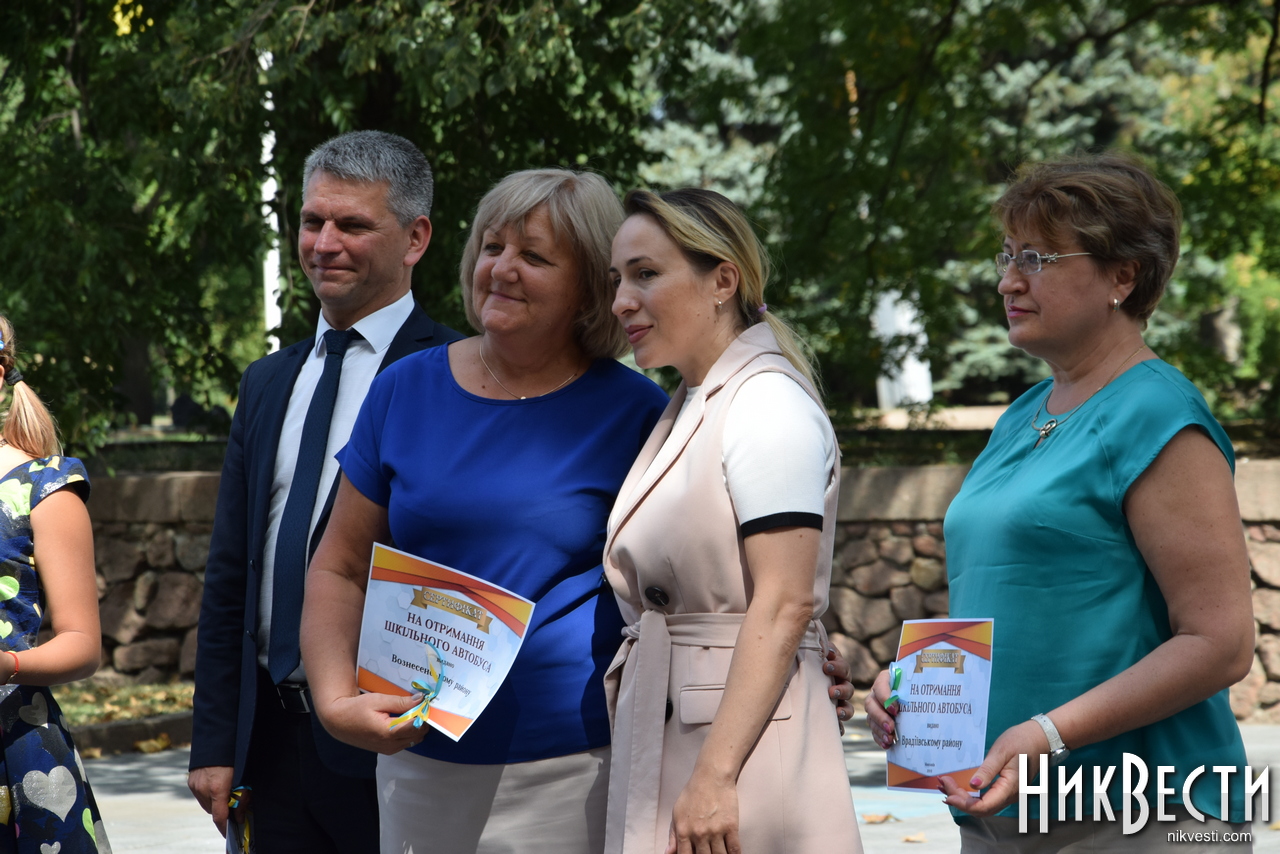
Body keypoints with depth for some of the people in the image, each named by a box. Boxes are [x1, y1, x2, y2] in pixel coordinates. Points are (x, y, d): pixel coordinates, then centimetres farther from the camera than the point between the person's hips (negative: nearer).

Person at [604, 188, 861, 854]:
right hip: (662, 736, 9)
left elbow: (784, 604, -19)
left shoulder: (768, 405, -11)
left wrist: (714, 776, -24)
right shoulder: (689, 411, 17)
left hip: (741, 735, -9)